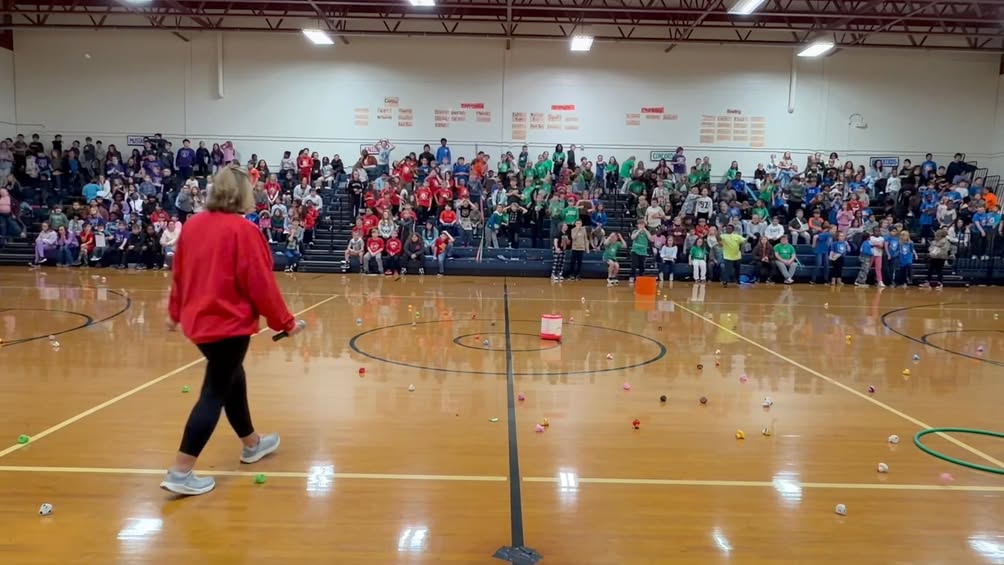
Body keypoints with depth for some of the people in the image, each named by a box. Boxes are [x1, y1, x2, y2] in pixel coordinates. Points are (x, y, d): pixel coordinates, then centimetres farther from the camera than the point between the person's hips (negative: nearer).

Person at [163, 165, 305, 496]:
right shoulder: (242, 230, -16)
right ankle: (180, 473, 2)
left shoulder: (193, 224, 5)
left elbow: (178, 273, 13)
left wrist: (175, 312, 25)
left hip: (199, 319, 8)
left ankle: (252, 444, 38)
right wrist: (284, 322, -7)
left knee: (233, 380, 22)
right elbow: (260, 283, -16)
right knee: (214, 394, 0)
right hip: (229, 322, -8)